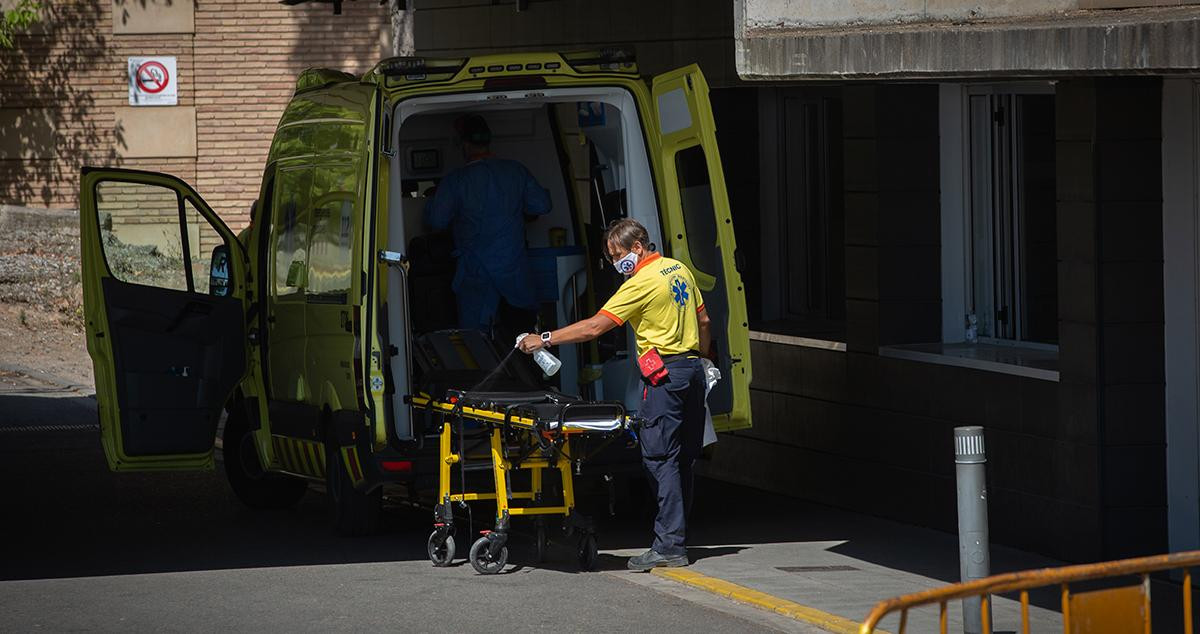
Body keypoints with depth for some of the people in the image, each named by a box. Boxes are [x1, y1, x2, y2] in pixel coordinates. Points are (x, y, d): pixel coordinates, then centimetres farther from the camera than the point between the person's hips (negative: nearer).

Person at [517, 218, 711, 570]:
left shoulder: (641, 283, -13)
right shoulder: (679, 270, 13)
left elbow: (594, 327, -16)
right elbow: (703, 321, 20)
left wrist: (545, 340, -11)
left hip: (665, 373, -9)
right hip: (692, 367, 9)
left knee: (659, 457, -9)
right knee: (683, 458, 10)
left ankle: (669, 545, -14)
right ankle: (676, 537, 13)